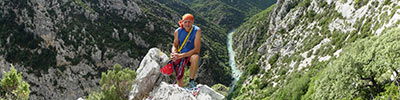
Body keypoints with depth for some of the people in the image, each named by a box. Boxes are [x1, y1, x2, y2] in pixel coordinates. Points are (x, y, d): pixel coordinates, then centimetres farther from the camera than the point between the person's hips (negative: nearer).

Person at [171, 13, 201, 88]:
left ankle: (191, 81, -20)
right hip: (180, 56, 4)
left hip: (192, 55, -3)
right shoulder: (178, 31, -2)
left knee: (195, 57, -37)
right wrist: (174, 53, -17)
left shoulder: (197, 31, -14)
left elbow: (197, 49, -19)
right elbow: (175, 46, 9)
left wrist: (181, 55, -26)